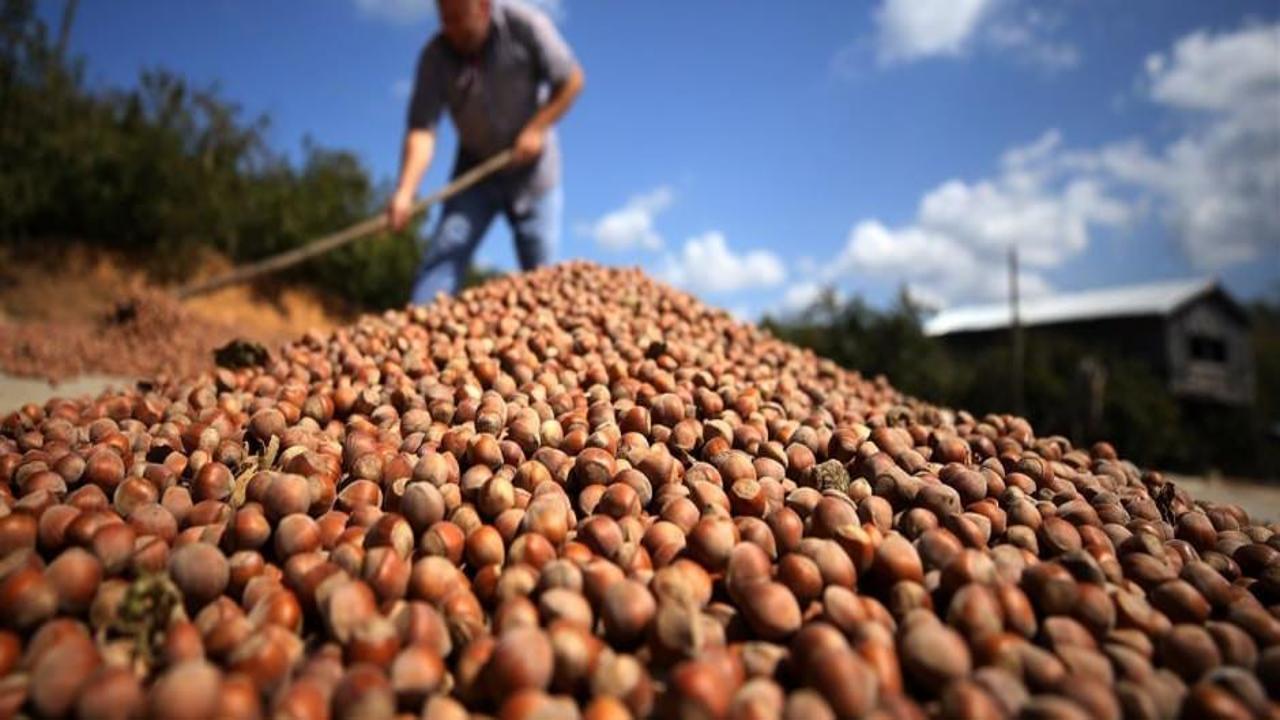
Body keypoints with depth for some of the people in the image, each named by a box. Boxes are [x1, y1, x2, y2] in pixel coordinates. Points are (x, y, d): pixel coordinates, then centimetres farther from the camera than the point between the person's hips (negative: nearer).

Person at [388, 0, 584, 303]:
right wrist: (405, 192, -36)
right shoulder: (435, 57, -14)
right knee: (444, 253, -12)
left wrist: (537, 128, -20)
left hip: (531, 170, -1)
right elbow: (422, 130, -22)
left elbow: (572, 79, -9)